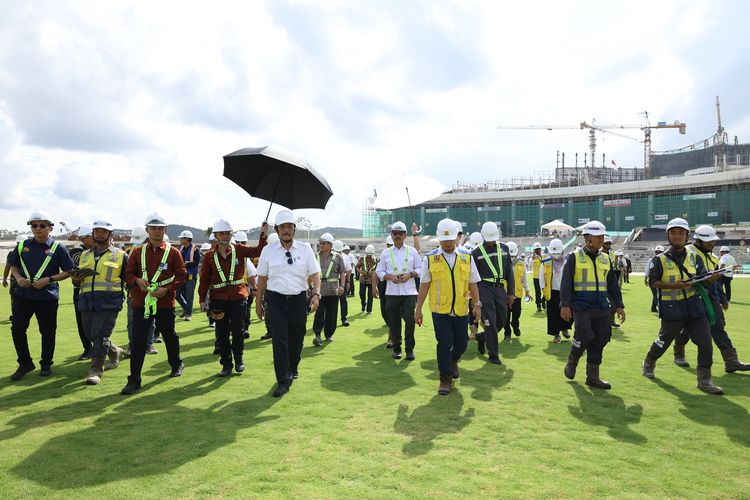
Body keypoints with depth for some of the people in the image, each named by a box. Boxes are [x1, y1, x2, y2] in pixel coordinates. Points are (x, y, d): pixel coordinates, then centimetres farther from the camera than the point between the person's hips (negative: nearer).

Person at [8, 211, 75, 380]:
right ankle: (25, 364, 19)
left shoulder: (58, 248, -2)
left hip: (47, 297, -3)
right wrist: (18, 278, -4)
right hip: (22, 295, 3)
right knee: (17, 329, 2)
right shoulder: (22, 245, 7)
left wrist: (49, 279, -15)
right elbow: (13, 266, 17)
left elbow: (69, 271, -3)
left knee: (47, 331, 5)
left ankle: (46, 364, 22)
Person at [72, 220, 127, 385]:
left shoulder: (120, 255, 6)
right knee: (90, 335, 11)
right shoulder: (84, 255, 19)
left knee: (100, 335, -10)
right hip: (87, 302, 5)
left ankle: (96, 370, -1)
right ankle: (115, 352, 34)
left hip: (109, 302, -5)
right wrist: (76, 280, 4)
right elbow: (77, 277, 26)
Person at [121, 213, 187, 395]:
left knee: (169, 335, 15)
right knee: (138, 341, -2)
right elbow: (128, 273, 9)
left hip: (165, 302, -1)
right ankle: (134, 380, 4)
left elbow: (181, 275, -2)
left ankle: (176, 363, 41)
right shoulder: (138, 252, 5)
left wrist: (167, 289, -17)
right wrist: (137, 280, -14)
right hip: (141, 302, 1)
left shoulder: (173, 252, -2)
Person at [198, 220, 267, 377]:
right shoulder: (209, 256, 3)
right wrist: (202, 300, 0)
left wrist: (263, 235, -21)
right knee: (222, 333, 6)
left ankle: (238, 359, 22)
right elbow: (204, 280, 4)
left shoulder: (239, 250, 1)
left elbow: (258, 251, -8)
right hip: (219, 300, 1)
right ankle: (226, 364, 19)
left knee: (238, 330, 0)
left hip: (238, 297, -1)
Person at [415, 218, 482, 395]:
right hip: (440, 310, -2)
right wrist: (418, 308, 0)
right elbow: (424, 285, 1)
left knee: (462, 343, 10)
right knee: (444, 344, -2)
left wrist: (477, 304, 0)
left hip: (461, 310, 3)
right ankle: (445, 379, 14)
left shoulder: (467, 258, 6)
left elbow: (472, 284, 9)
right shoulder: (430, 259, 0)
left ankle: (453, 361, 43)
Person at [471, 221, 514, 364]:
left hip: (500, 288, 4)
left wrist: (511, 292, 8)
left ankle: (481, 337, 35)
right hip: (485, 288, -4)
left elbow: (509, 272, 11)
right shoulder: (477, 252, -2)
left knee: (501, 321, 10)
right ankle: (493, 355, 5)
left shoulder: (504, 248, 9)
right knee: (490, 322, -5)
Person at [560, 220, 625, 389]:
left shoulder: (605, 259, 14)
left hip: (601, 308, 5)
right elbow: (566, 283, -7)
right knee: (584, 337, -17)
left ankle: (592, 377, 16)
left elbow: (612, 284, 18)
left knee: (600, 340, 4)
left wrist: (619, 305, 13)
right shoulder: (574, 257, -1)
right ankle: (571, 363, 12)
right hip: (581, 307, -5)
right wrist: (565, 305, -15)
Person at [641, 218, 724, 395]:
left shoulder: (694, 257, 6)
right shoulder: (660, 259, -5)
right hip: (671, 309, -3)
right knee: (663, 341, 11)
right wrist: (673, 286, -21)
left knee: (705, 343, -3)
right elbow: (652, 281, -8)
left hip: (694, 307, 3)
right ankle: (648, 363, 38)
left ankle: (704, 381, 10)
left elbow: (703, 280, 6)